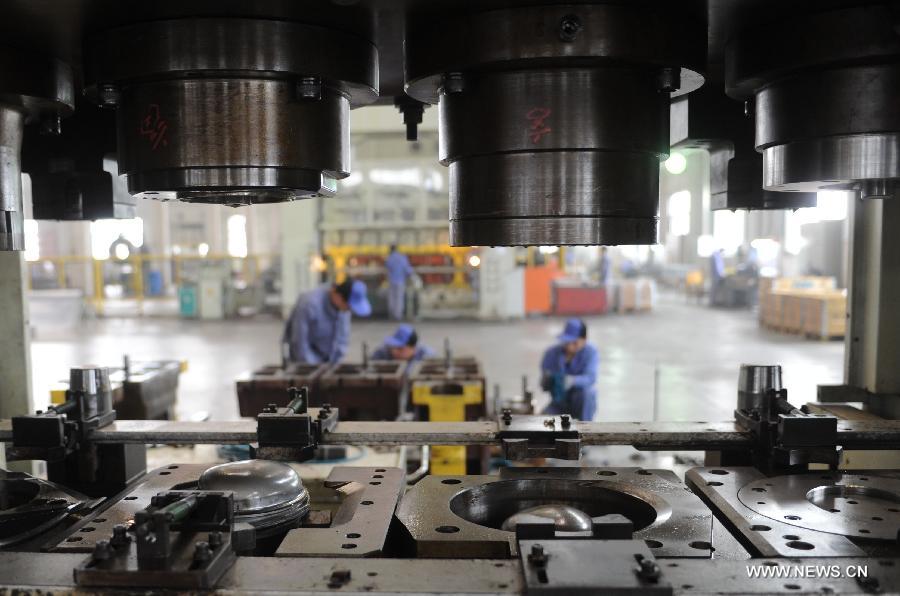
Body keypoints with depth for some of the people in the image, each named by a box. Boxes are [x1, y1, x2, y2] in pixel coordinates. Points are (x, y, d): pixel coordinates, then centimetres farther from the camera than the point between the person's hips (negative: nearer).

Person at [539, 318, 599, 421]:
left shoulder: (591, 352, -15)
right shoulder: (551, 353, -10)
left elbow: (590, 378, -31)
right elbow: (544, 387, -9)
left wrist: (572, 380, -51)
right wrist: (546, 380, -33)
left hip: (581, 404, -1)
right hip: (559, 405, 1)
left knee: (586, 392, -36)